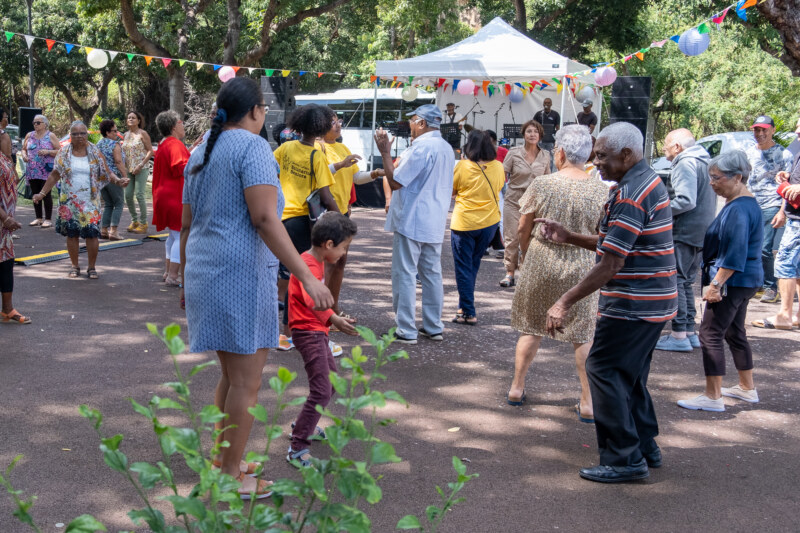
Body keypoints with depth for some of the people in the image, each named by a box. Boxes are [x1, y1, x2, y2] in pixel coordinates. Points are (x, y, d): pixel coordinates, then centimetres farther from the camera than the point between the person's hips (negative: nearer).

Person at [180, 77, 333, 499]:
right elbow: (264, 218, -21)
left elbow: (186, 225, 19)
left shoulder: (201, 154, 16)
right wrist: (306, 276, -23)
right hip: (241, 274, -9)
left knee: (231, 375, 21)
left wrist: (187, 278, 28)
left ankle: (223, 460, 30)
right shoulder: (252, 147, -11)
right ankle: (231, 476, 8)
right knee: (246, 382, 1)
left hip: (205, 274, 9)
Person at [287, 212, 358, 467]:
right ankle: (298, 448, -12)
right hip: (307, 332, -11)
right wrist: (334, 319, -56)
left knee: (332, 382, 21)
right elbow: (311, 300, -40)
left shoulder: (316, 261, 11)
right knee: (322, 391, -16)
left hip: (317, 331, 11)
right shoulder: (309, 266, -23)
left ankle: (302, 425, 39)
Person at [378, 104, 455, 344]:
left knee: (405, 274, -3)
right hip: (435, 223, 9)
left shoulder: (421, 148, -18)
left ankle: (406, 330, -2)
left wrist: (385, 153, -10)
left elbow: (396, 182, -17)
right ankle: (433, 327, 18)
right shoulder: (447, 148, 13)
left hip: (411, 222, -9)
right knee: (432, 273, 13)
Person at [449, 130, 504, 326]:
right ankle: (464, 306, 23)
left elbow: (450, 191, -1)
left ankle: (469, 313, 2)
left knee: (463, 268, 3)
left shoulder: (462, 166, -13)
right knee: (473, 265, 18)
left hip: (464, 223, -4)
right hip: (489, 223, 4)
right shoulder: (498, 167, -2)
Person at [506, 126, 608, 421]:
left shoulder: (541, 185, -9)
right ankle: (588, 402, 10)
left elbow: (523, 229, -1)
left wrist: (528, 255, 17)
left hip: (540, 264, 0)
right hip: (582, 269, 0)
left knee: (531, 328, 16)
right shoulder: (601, 191, -7)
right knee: (584, 335, 8)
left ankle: (516, 388, 25)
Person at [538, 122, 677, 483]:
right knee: (629, 374, 19)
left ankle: (624, 459, -1)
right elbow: (613, 246, 19)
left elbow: (610, 265, -24)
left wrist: (565, 303, -20)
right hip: (653, 301, 11)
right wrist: (568, 237, 11)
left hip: (633, 303, -11)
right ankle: (645, 447, 29)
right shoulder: (648, 182, 14)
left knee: (604, 371, -5)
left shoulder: (631, 195, -20)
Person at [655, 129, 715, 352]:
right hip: (700, 233, 10)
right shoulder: (704, 161, 18)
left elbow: (686, 201, -23)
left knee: (674, 281, -7)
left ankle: (679, 335, -8)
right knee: (687, 282, 16)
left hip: (684, 233, -10)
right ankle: (690, 332, 20)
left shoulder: (686, 164, -14)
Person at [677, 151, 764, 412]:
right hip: (745, 280, 11)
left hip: (733, 281, -11)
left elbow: (735, 255, -25)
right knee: (734, 332, 20)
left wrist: (716, 284, -23)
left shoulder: (739, 210, -21)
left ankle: (712, 397, -3)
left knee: (710, 334, -6)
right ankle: (747, 388, 30)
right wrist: (717, 281, 23)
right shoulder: (746, 204, 13)